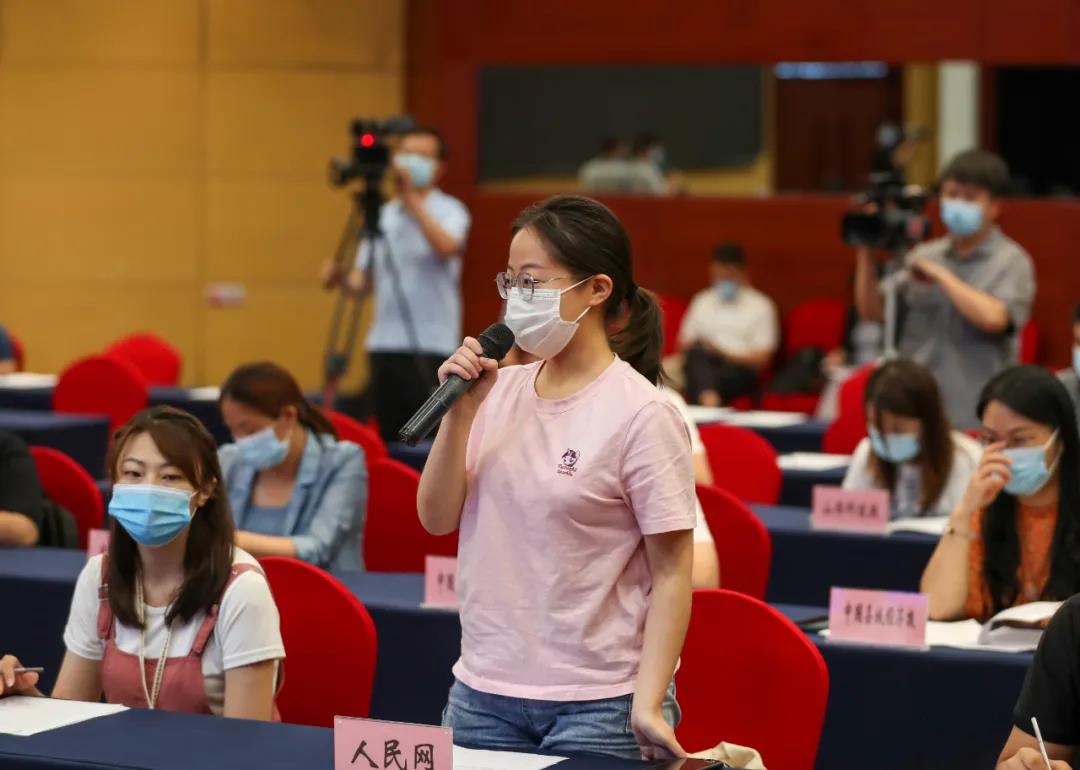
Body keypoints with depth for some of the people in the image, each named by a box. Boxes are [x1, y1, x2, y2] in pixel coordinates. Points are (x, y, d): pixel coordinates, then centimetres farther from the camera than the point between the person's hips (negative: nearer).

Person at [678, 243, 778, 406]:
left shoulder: (761, 306, 10)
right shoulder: (701, 301, 22)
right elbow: (684, 342, 20)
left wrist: (724, 355, -10)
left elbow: (761, 358, 4)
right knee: (698, 351, -35)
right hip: (702, 364, 2)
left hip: (740, 370, -2)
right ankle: (709, 401, -60)